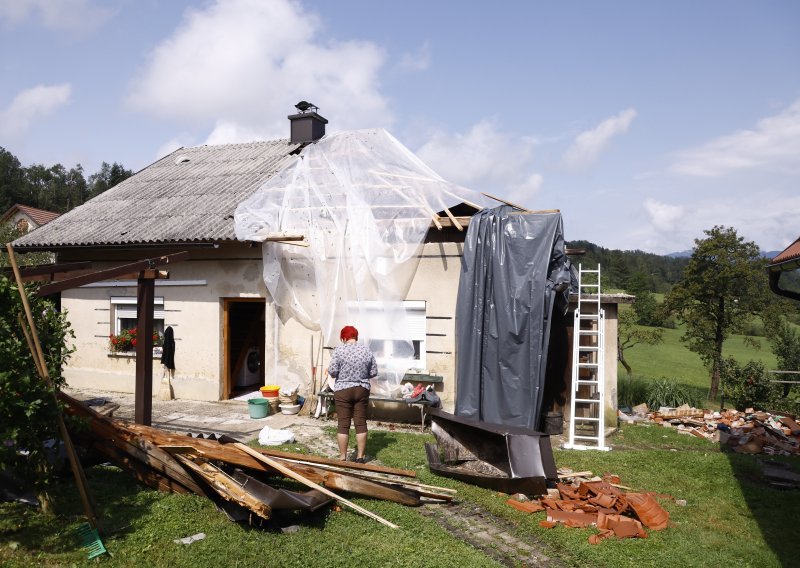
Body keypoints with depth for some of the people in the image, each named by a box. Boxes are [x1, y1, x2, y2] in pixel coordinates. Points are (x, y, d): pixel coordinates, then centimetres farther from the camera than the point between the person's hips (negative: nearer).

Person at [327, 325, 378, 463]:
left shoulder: (339, 350, -9)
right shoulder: (367, 350, 1)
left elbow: (332, 371, -12)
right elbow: (374, 372, 3)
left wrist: (335, 372, 10)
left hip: (343, 391, -3)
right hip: (362, 390, 3)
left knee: (343, 425, 3)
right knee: (361, 423, 8)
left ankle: (342, 458, 8)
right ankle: (360, 457, 13)